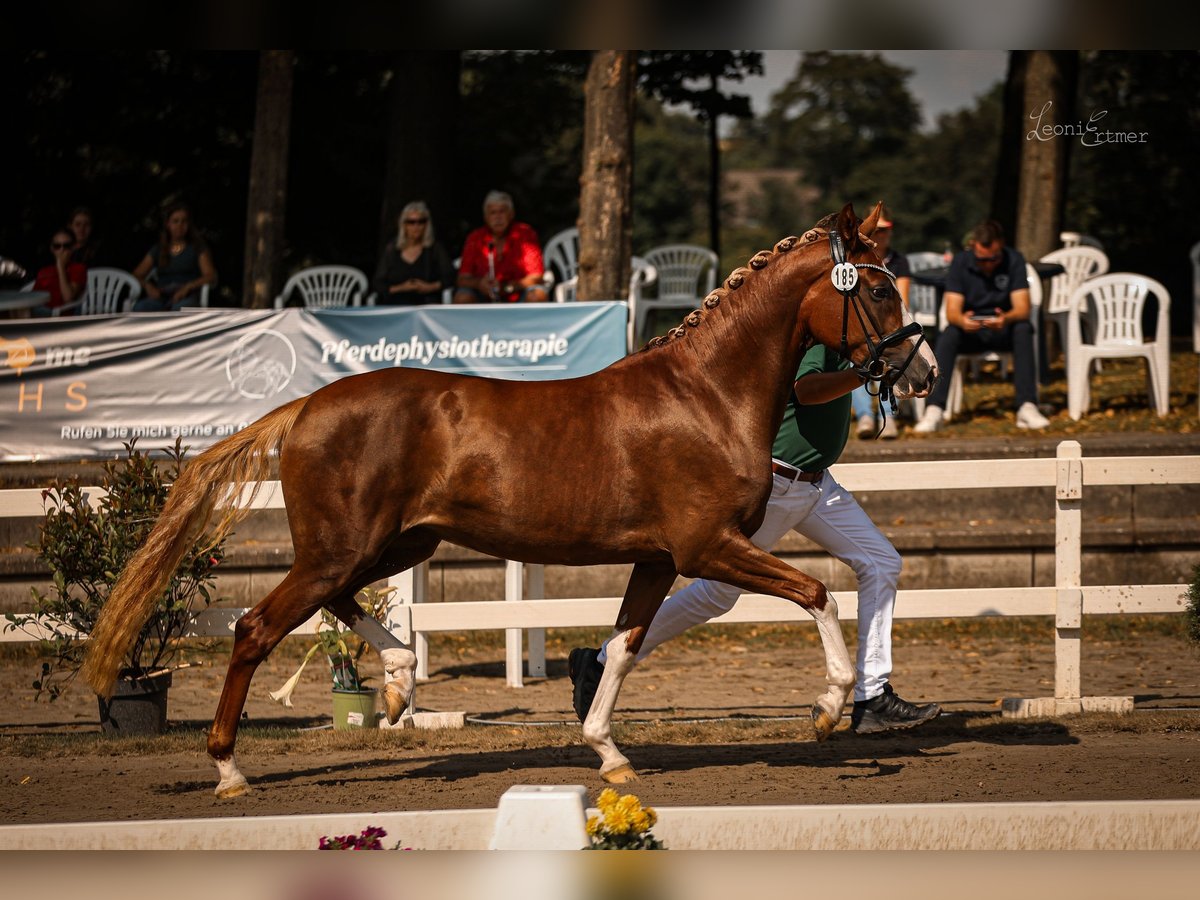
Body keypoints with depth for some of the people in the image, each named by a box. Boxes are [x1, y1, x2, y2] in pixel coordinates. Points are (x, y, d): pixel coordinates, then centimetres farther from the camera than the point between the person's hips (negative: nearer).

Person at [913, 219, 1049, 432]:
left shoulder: (1013, 261, -9)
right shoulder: (961, 263, -8)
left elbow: (1022, 308, -19)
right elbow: (952, 311, -16)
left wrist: (1006, 319, -44)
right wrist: (961, 320, -42)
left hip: (1003, 330, 0)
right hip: (970, 330, 0)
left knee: (1023, 329, -32)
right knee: (948, 334, -31)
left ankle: (1027, 407, -38)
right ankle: (934, 411, -39)